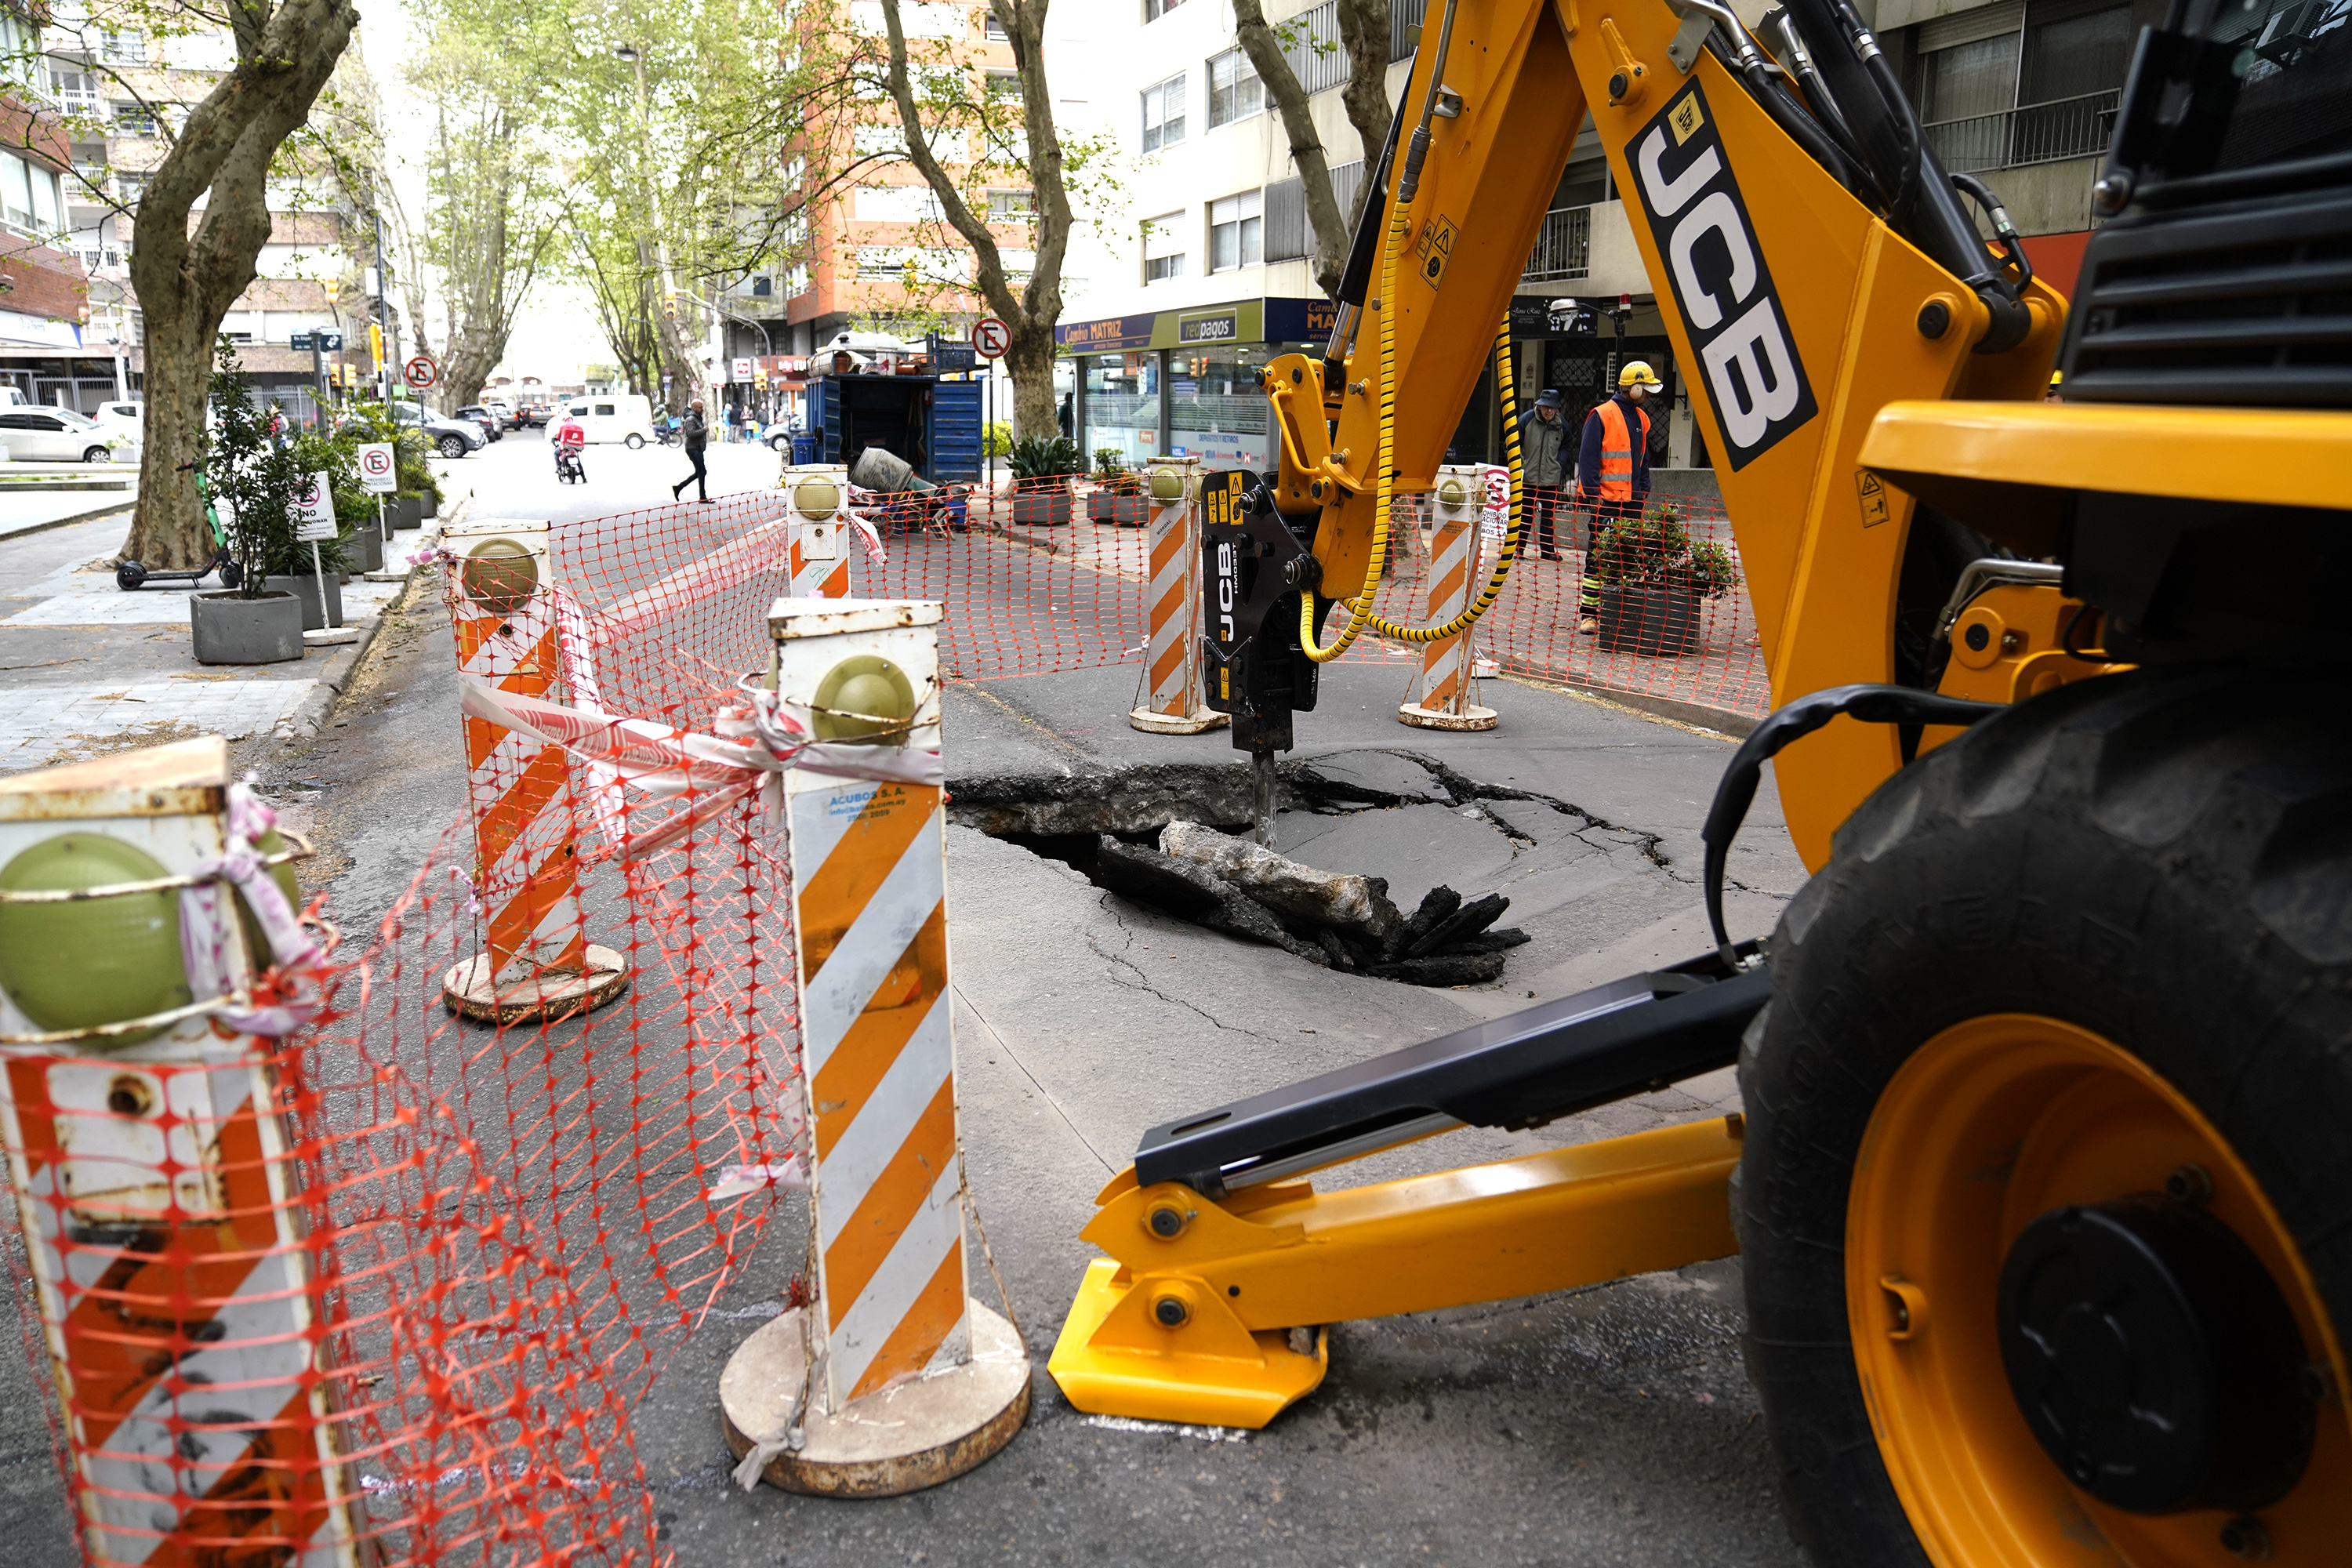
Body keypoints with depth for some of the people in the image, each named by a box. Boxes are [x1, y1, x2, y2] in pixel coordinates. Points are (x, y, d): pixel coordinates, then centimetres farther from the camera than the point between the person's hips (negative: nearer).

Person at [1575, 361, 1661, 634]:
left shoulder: (1641, 419, 15)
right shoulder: (1602, 416, -6)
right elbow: (1587, 458, -8)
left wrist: (1644, 491, 14)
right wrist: (1592, 493, -13)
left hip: (1632, 500, 7)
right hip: (1606, 499, -6)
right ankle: (1588, 614, -1)